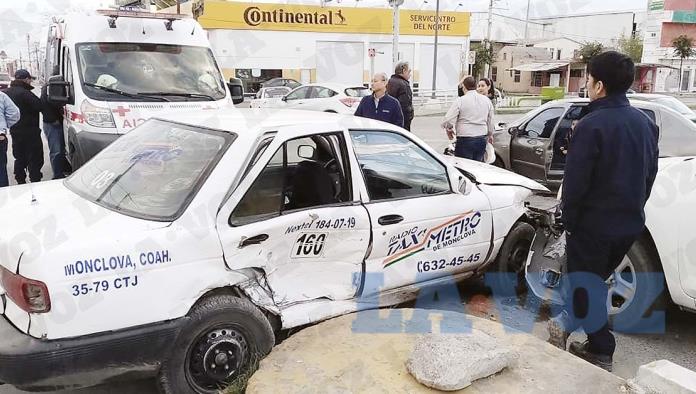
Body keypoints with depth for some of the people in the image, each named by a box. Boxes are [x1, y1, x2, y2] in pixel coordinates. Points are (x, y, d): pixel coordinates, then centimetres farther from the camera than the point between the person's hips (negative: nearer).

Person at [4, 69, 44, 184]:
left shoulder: (7, 92, 8)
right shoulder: (24, 93, -20)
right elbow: (40, 106, -25)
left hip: (14, 131, 8)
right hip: (29, 132, -8)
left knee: (19, 158, 17)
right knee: (35, 159, -2)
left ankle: (20, 181, 23)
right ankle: (35, 181, -3)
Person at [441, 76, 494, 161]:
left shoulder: (460, 100, -9)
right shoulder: (486, 100, 8)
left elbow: (448, 120, -12)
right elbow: (490, 121, 17)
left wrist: (449, 129, 9)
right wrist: (490, 134, 33)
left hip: (465, 140, -5)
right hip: (482, 140, 6)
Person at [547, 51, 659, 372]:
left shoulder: (592, 125, -20)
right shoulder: (645, 123, 5)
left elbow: (575, 180, -19)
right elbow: (650, 174, 12)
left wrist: (568, 218, -6)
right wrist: (634, 208, 21)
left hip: (593, 223, -7)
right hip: (631, 223, 7)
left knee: (586, 285, 9)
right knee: (594, 279, 21)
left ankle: (601, 352, 17)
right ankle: (567, 324, 34)